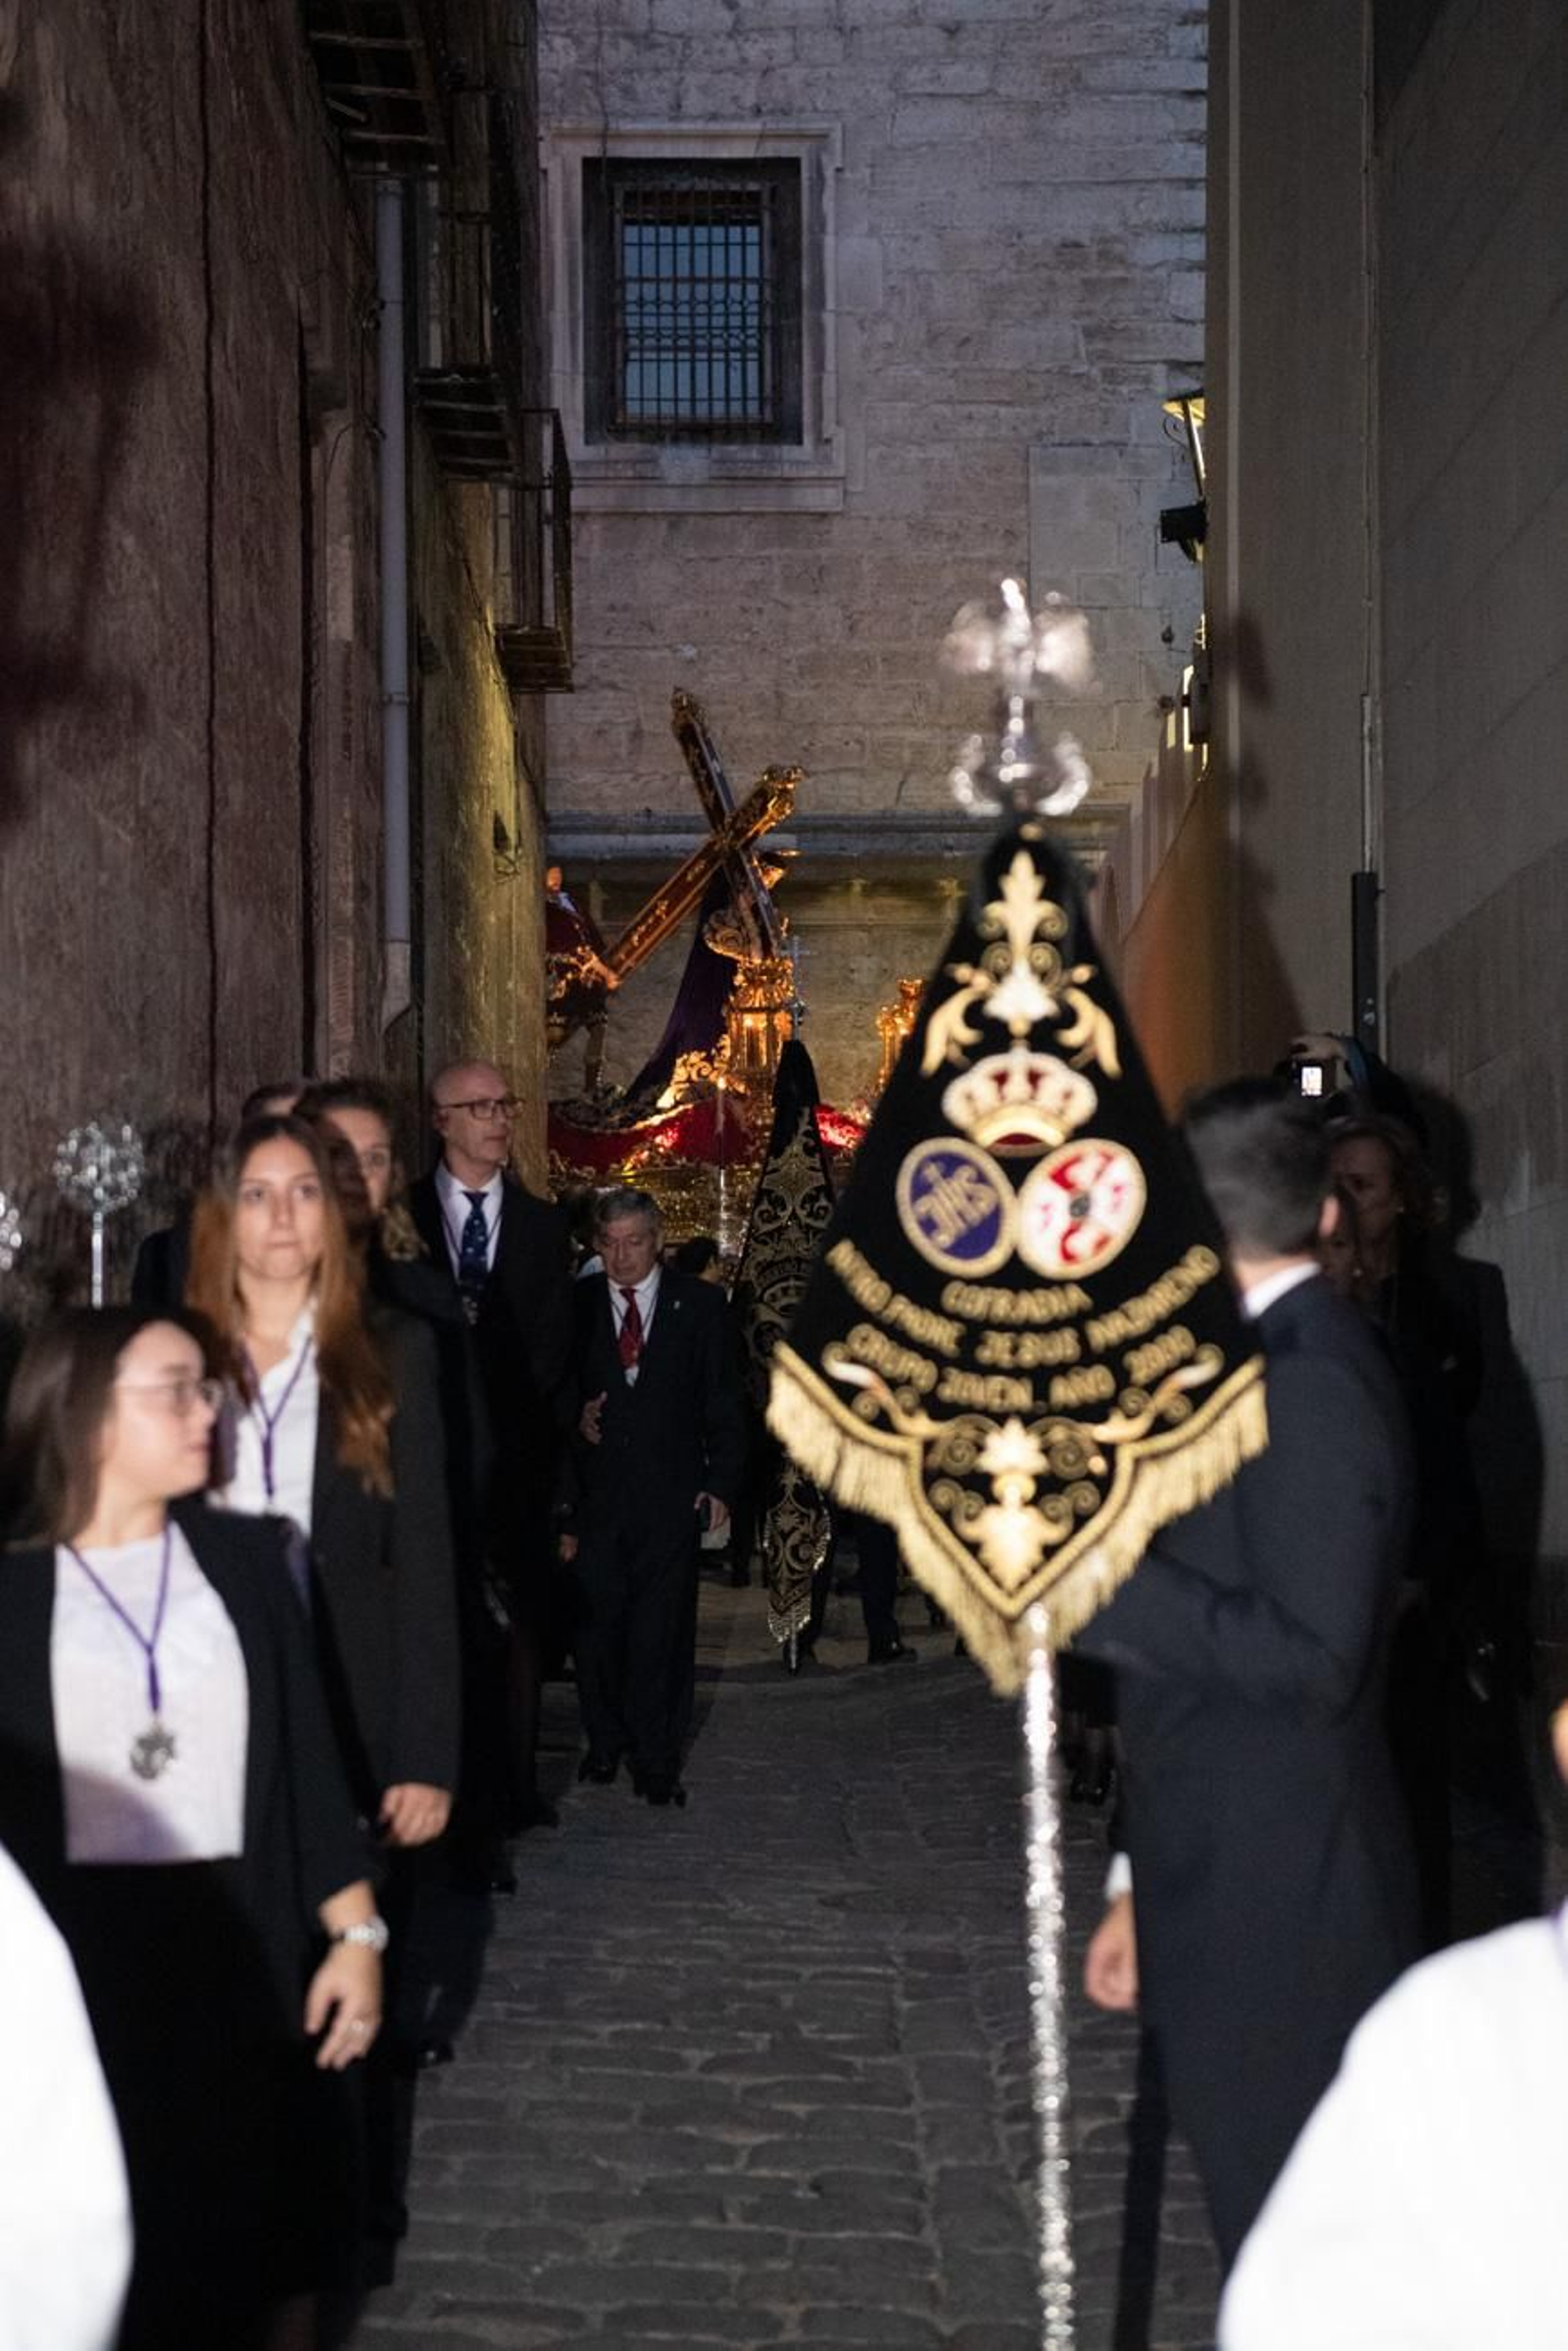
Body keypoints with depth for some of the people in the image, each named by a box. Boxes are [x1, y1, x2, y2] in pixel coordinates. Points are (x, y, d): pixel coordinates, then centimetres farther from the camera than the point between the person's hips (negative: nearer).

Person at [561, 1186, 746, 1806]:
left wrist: (720, 1481, -2)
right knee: (599, 1623, 5)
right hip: (596, 1493, 1)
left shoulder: (700, 1305, 4)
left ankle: (656, 1759, 9)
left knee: (662, 1631, -1)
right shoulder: (576, 1306, 5)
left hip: (671, 1495, -1)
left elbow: (724, 1401, 4)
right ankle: (605, 1742, 23)